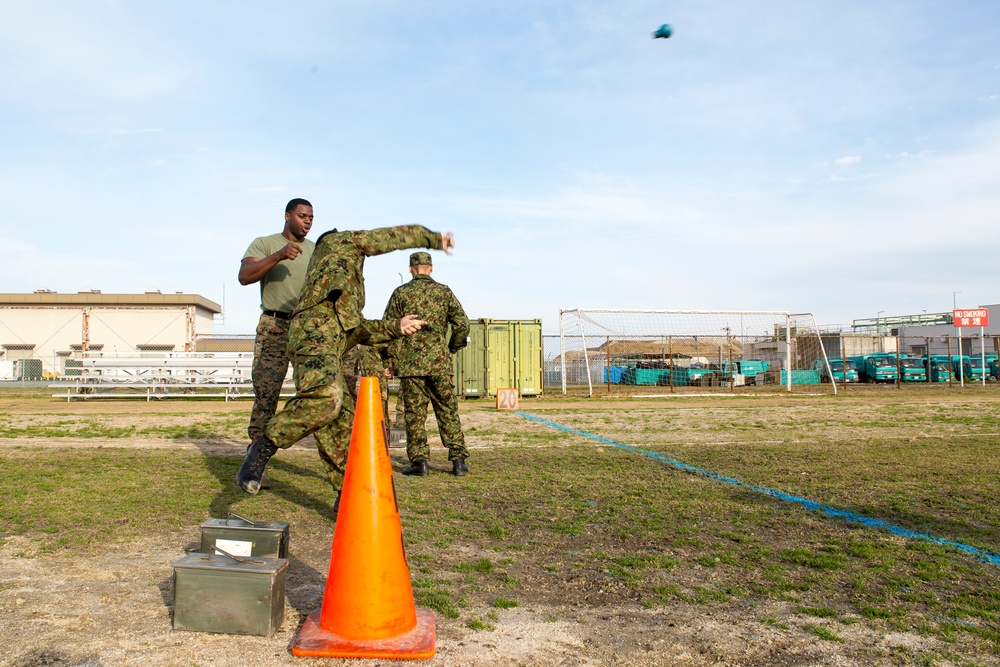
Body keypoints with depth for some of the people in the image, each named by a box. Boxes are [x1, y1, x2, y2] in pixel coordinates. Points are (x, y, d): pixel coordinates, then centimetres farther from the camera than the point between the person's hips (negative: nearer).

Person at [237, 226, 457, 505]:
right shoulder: (338, 241, 22)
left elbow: (358, 330, 34)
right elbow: (398, 236, 23)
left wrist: (396, 327, 25)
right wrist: (435, 238, 35)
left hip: (329, 346, 9)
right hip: (314, 333, -9)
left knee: (342, 422, 3)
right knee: (326, 398, -33)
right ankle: (262, 449, -26)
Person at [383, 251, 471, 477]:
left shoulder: (400, 293, 3)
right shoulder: (444, 291, 4)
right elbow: (462, 324, -1)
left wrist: (391, 362, 9)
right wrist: (451, 349, 14)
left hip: (410, 363, -1)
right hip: (439, 363, 1)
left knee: (414, 414, 5)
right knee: (448, 412, 8)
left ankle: (419, 462, 6)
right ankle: (458, 460, 6)